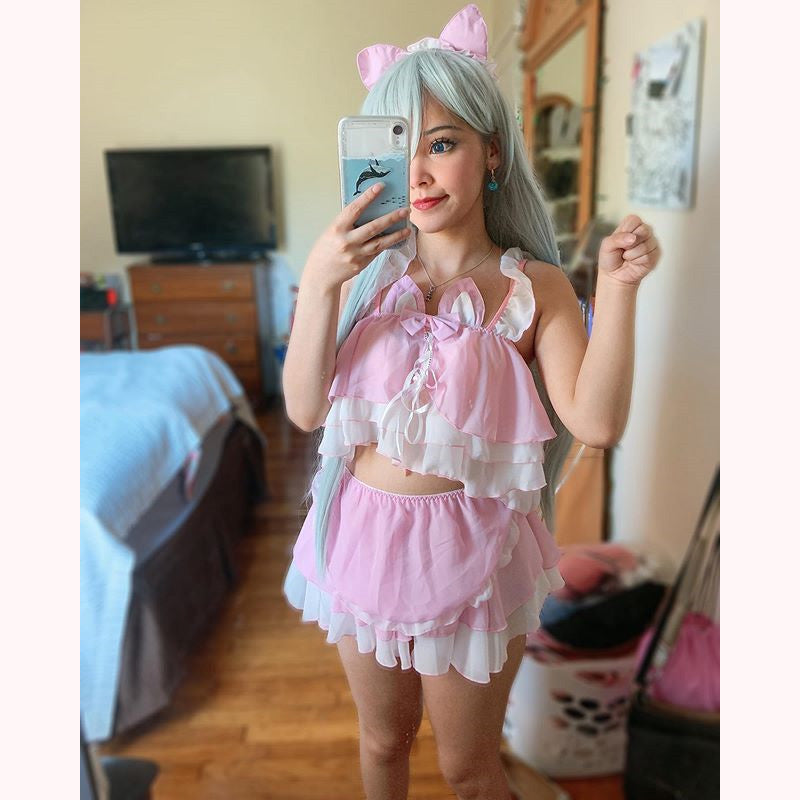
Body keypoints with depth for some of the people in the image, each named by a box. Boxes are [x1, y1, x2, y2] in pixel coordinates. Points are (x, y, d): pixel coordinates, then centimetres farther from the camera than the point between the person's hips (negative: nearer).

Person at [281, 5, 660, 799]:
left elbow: (596, 422, -18)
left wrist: (616, 288, -25)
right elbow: (305, 408, -11)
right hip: (363, 536, 3)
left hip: (470, 549, -2)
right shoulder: (365, 272, -3)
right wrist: (316, 284, -22)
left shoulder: (533, 285, -9)